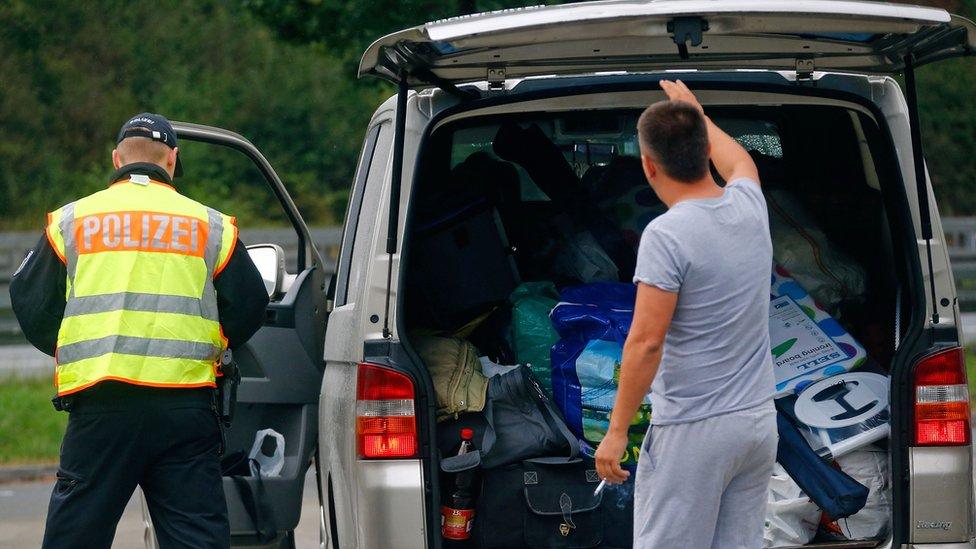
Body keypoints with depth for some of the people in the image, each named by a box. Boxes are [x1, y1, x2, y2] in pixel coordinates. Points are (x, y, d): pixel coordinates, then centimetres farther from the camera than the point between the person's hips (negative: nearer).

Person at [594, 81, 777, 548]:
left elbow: (647, 343, -19)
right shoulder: (749, 207, 5)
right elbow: (739, 162, 32)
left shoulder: (666, 235, -16)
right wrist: (696, 113, 47)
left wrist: (617, 431, -13)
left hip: (692, 430, -7)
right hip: (759, 421, 7)